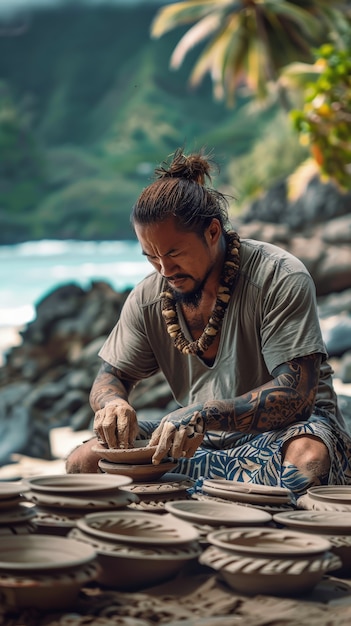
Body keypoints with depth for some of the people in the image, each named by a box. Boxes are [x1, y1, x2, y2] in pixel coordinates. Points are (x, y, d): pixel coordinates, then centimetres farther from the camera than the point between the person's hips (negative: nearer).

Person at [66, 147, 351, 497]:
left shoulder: (280, 277, -17)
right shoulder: (147, 298, -1)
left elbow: (295, 394, -23)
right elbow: (109, 378, 8)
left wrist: (203, 415, -36)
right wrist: (112, 403, -19)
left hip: (283, 428, -4)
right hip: (199, 440, 5)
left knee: (307, 459, -41)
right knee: (82, 461, -12)